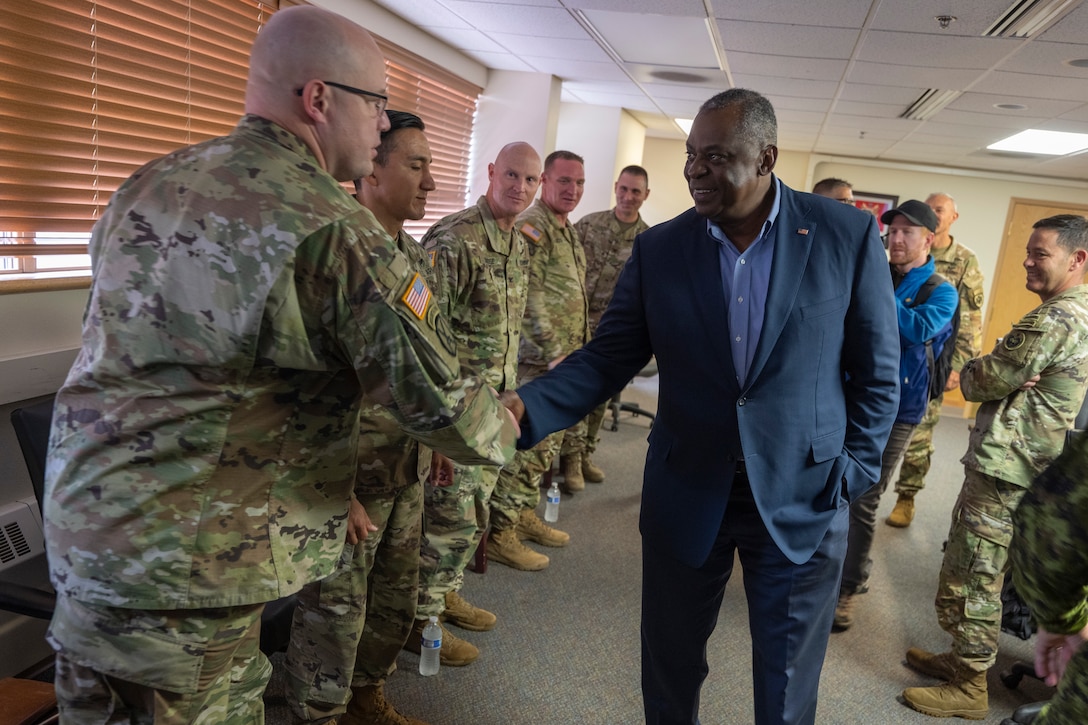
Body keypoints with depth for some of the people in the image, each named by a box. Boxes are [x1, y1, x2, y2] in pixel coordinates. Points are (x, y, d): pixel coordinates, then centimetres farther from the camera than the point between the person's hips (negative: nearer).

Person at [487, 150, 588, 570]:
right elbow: (530, 299, -20)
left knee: (547, 444, 16)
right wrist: (554, 353, -21)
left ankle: (524, 514, 30)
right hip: (536, 361, -10)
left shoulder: (568, 231, 18)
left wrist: (580, 351, 20)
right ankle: (499, 532, 6)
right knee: (525, 446, -5)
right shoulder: (531, 228, -13)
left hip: (564, 363, 10)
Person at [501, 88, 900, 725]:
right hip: (686, 496, 2)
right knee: (670, 671, 18)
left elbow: (877, 372, -1)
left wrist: (854, 474, -4)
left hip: (803, 501, -1)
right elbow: (610, 355, -4)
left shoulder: (849, 235, -6)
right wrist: (527, 406, -19)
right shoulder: (658, 248, -2)